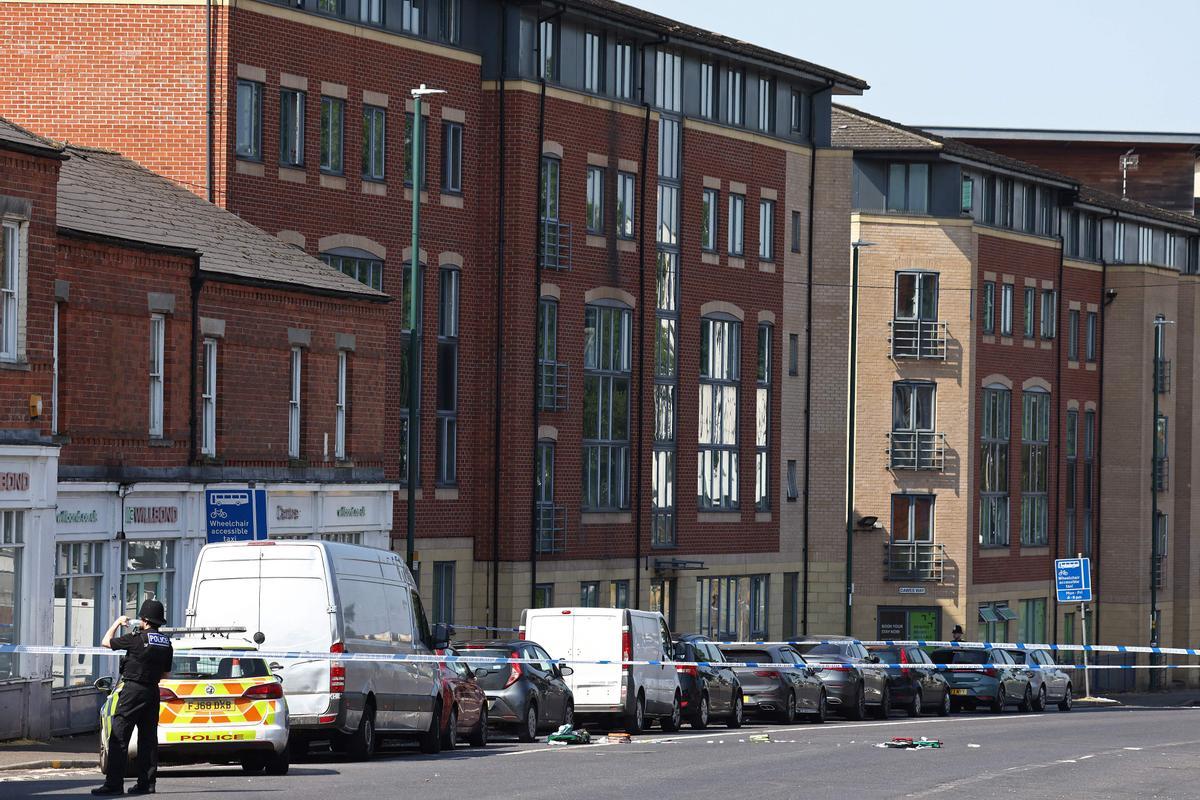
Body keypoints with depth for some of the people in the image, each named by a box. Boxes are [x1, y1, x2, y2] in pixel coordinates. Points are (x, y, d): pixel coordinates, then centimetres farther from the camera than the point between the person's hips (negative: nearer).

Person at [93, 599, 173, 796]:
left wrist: (117, 622, 12)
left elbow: (106, 642, -2)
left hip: (133, 691, -7)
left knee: (119, 737, -5)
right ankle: (146, 782, 8)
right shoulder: (166, 642, 7)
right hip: (153, 691, 7)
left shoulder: (137, 639, -14)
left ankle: (114, 783, -10)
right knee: (148, 738, 10)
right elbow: (165, 672, 16)